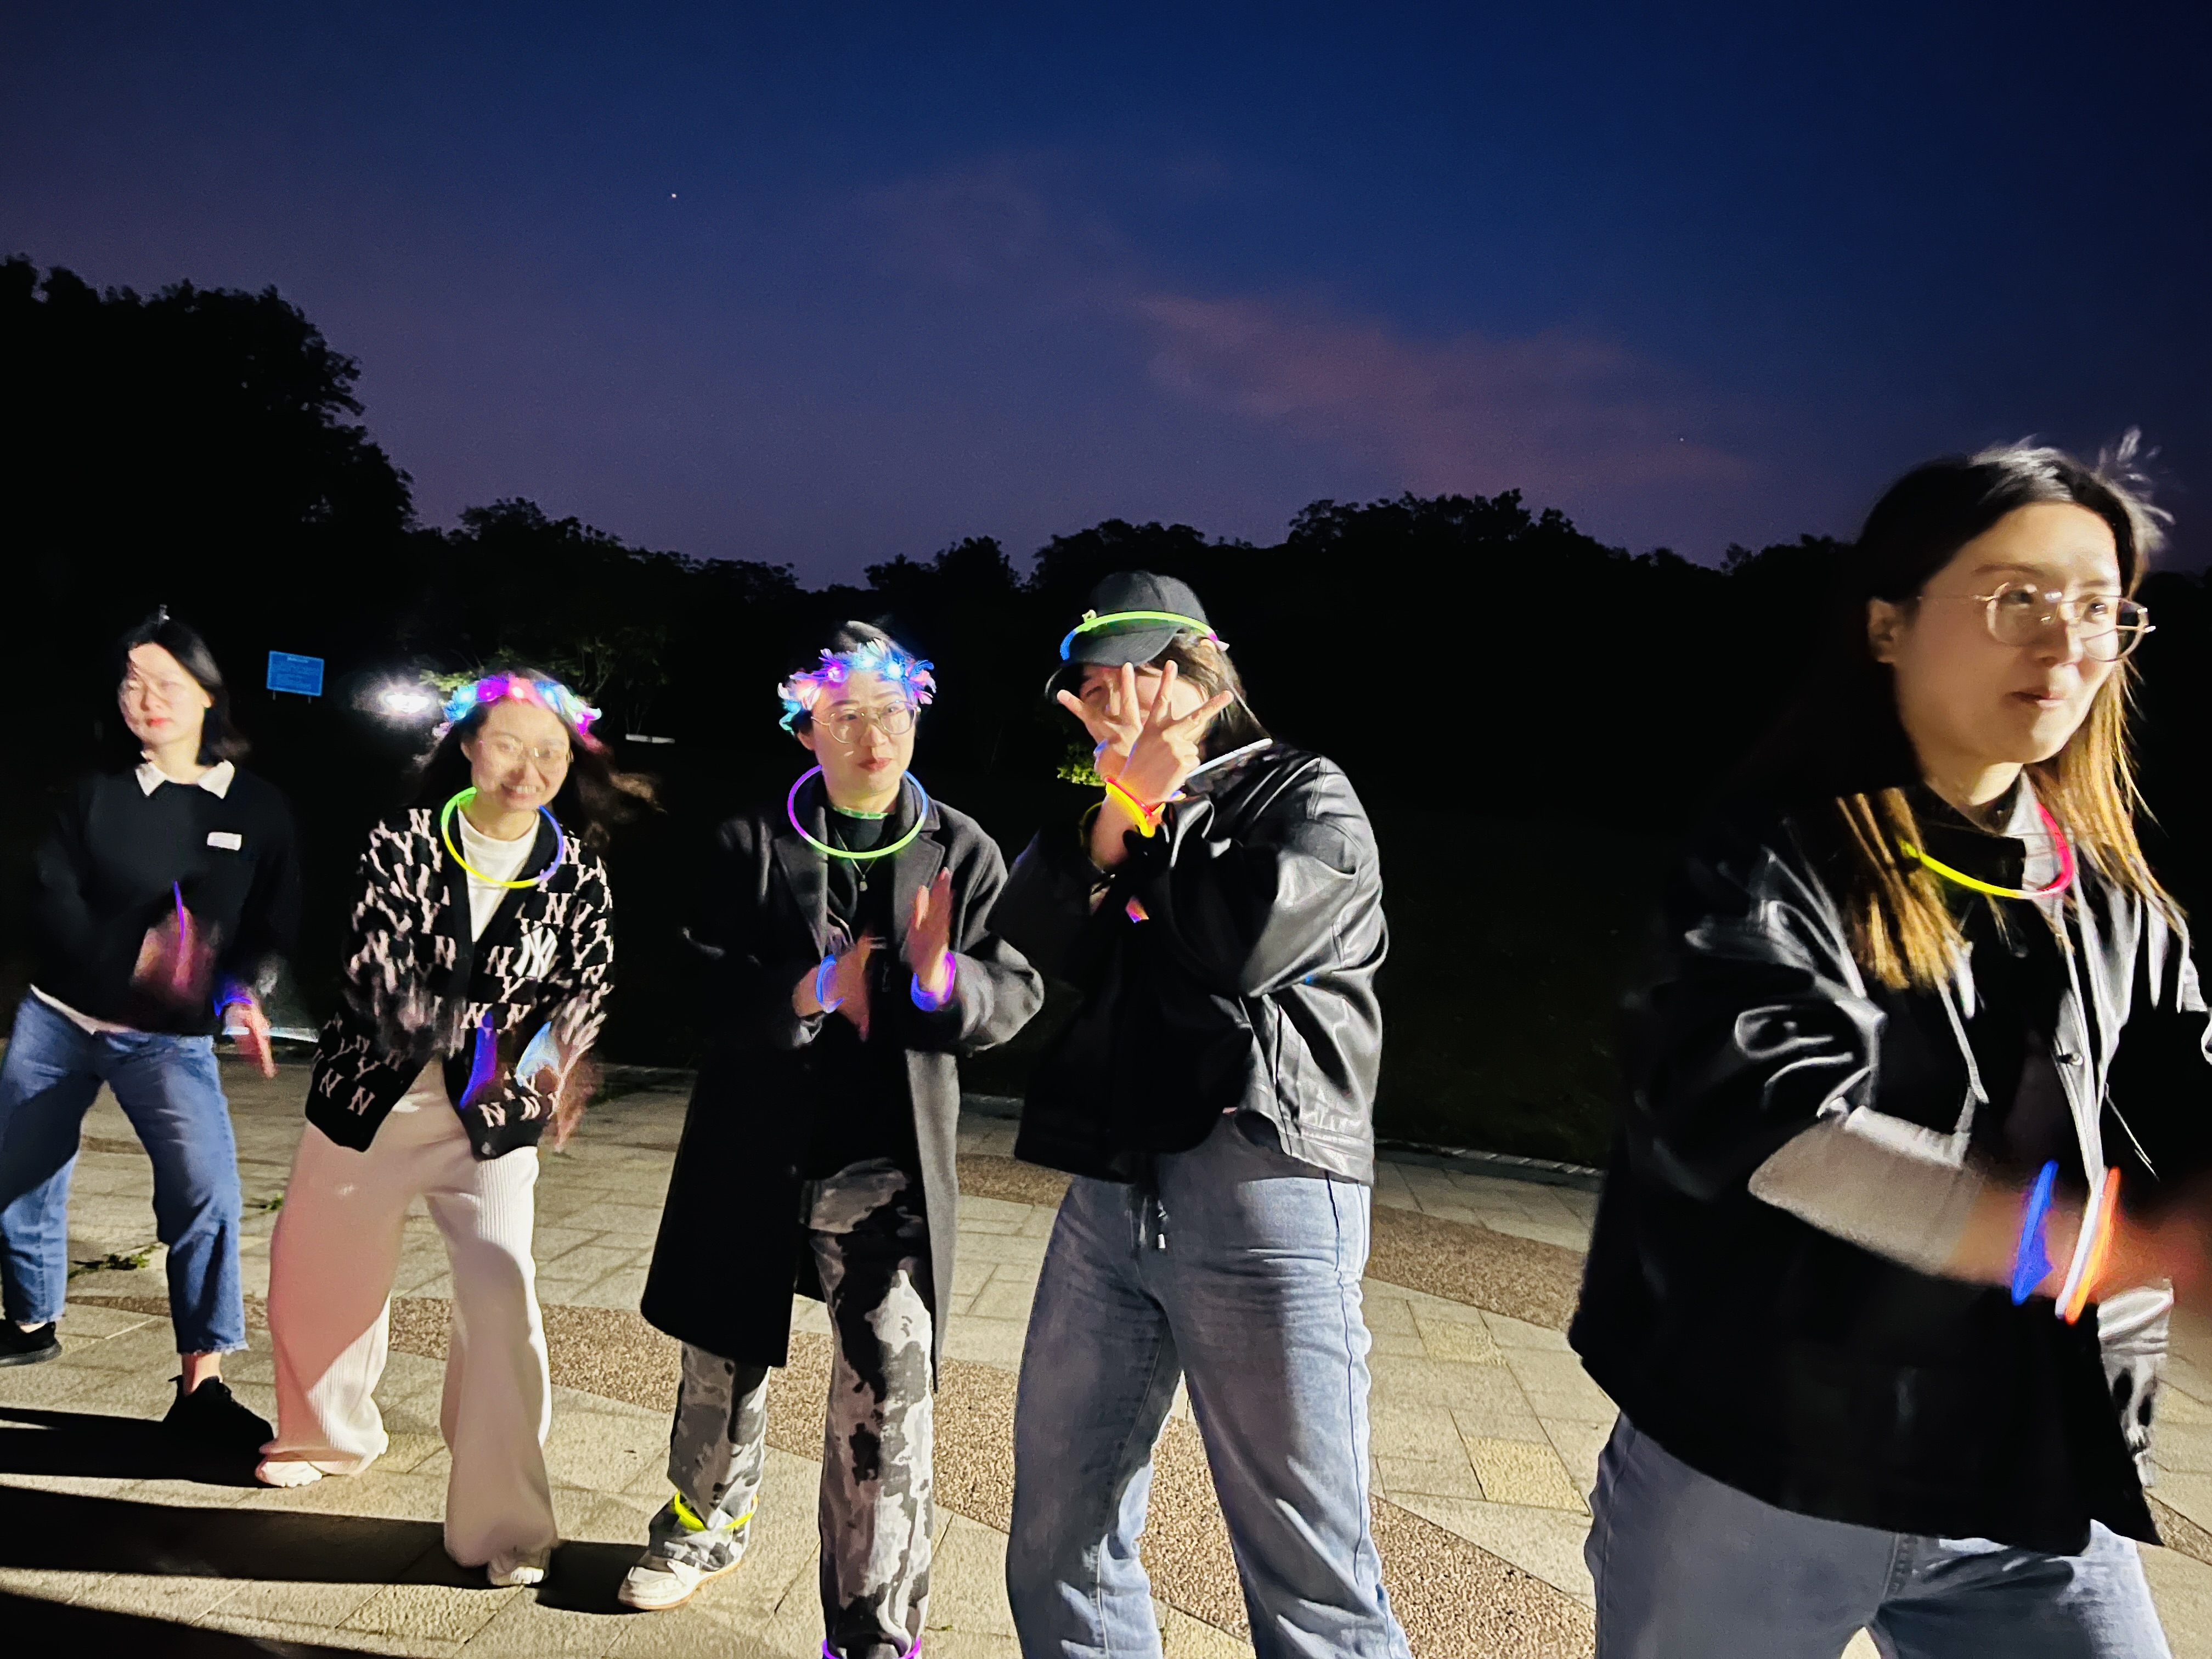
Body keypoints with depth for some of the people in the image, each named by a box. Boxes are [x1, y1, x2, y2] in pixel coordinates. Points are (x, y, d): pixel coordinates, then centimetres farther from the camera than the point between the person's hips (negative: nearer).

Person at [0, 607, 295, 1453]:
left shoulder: (258, 809, -2)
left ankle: (202, 1384, -9)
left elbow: (275, 931, -2)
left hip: (169, 1039, -2)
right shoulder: (96, 792, 0)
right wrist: (130, 954, -26)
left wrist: (242, 993, -22)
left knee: (207, 1189, -18)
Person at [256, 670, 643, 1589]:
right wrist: (478, 1035, -34)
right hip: (372, 1093, 1)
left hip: (491, 1118, -1)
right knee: (317, 1277, 17)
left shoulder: (575, 869, -6)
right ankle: (327, 1434, 48)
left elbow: (585, 986, -2)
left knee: (502, 1294, -15)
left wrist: (554, 1063, -24)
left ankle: (504, 1523, 0)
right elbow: (377, 970, -18)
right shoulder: (407, 837, -9)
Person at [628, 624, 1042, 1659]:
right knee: (723, 1362, 22)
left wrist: (943, 981, -27)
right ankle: (708, 1522, 51)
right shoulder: (751, 843, -2)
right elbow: (706, 989, -9)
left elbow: (1016, 993, -6)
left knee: (887, 1402, -6)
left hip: (892, 1173, -1)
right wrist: (806, 992, -26)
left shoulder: (962, 852, -1)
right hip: (755, 1158, 2)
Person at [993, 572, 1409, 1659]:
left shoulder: (1307, 797, 4)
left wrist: (1152, 807, -1)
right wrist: (1113, 817, -6)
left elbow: (1243, 944, -14)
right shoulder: (1095, 819, 20)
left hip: (1260, 1185, -5)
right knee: (1057, 1548, 13)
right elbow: (1029, 949, 4)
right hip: (1107, 1194, 6)